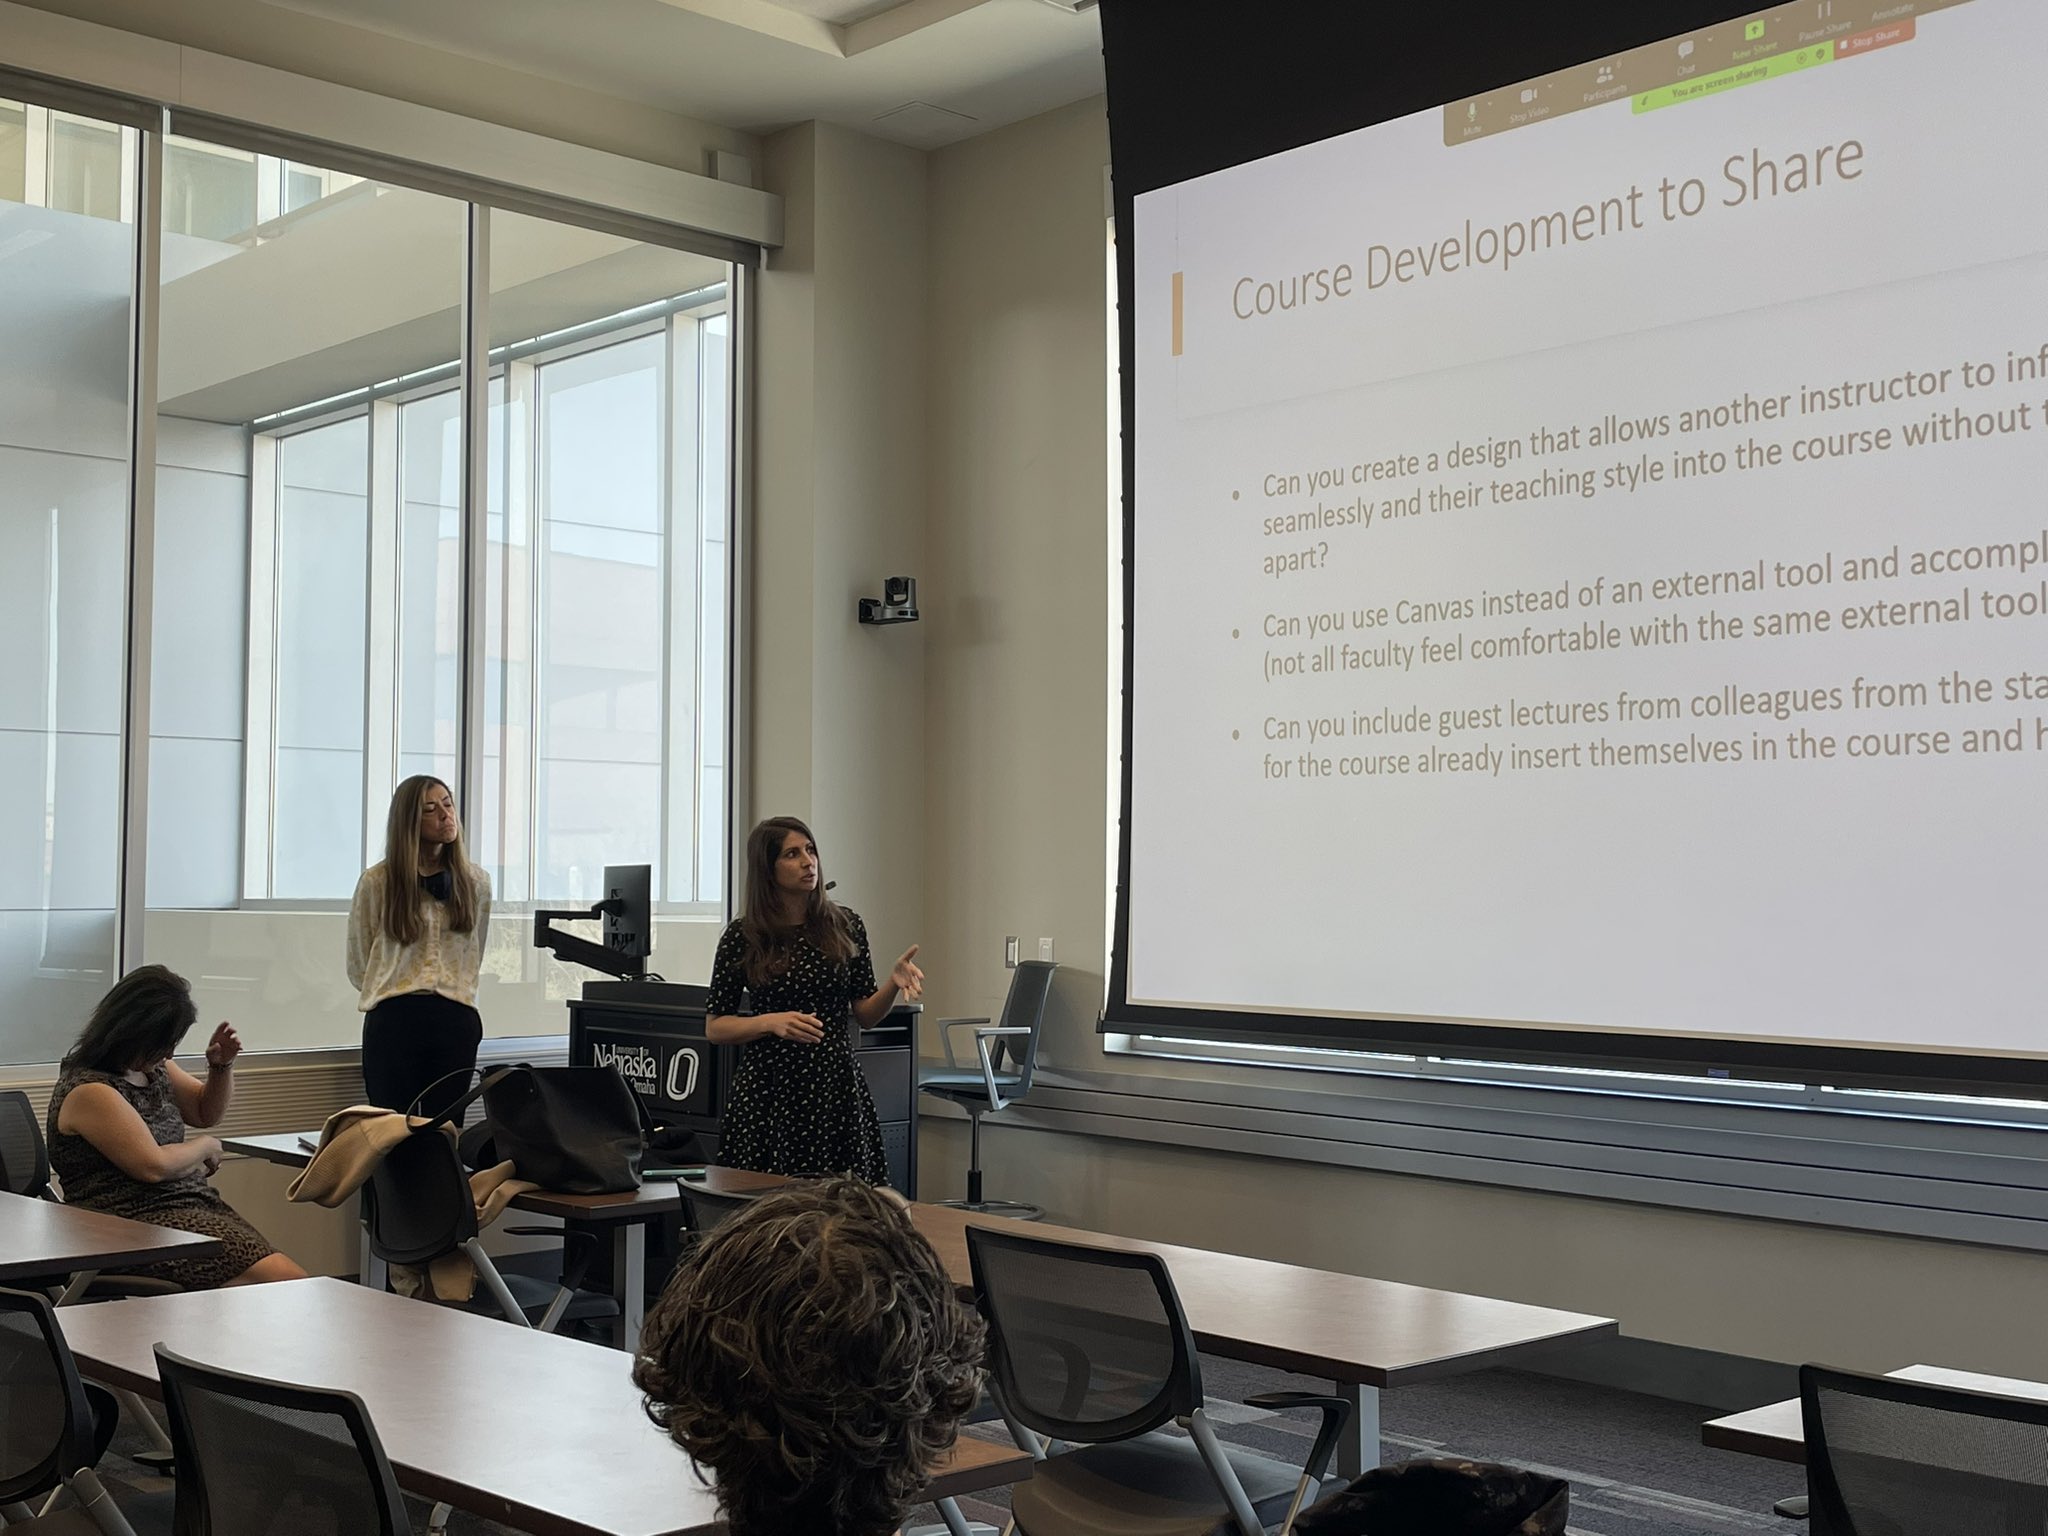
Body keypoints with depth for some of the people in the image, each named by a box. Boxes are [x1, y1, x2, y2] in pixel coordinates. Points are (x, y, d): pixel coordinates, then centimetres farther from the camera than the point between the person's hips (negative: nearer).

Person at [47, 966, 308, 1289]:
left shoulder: (154, 1066, 14)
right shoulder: (89, 1091, -12)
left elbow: (206, 1112, 30)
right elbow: (153, 1165, -17)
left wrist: (222, 1065, 10)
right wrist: (206, 1147, 2)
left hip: (194, 1203, 9)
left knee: (294, 1284, -16)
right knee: (284, 1281, -27)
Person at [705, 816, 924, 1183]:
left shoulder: (846, 927, 4)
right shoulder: (742, 936, -2)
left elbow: (865, 1015, 7)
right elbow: (714, 1026, 1)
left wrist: (894, 982, -12)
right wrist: (772, 1022, -15)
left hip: (837, 1087, 2)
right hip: (770, 1089, -2)